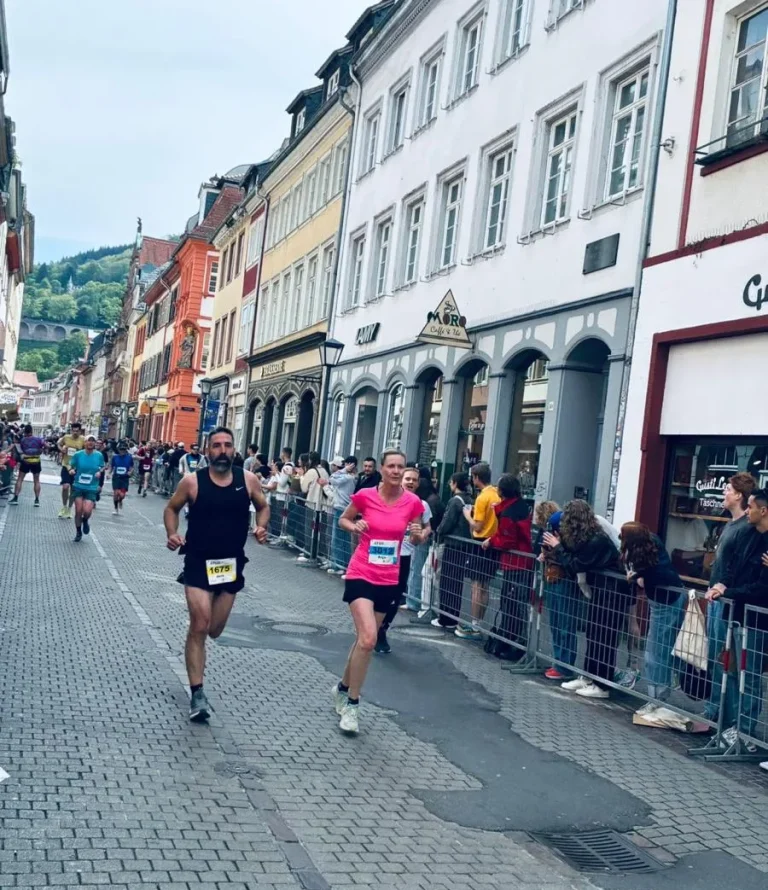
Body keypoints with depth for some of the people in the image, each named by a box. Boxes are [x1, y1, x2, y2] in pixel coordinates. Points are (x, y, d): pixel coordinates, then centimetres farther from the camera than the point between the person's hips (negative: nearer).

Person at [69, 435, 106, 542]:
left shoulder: (99, 455, -4)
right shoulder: (78, 454, -5)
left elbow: (102, 468, 11)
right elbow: (71, 466, 5)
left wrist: (100, 472, -10)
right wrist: (70, 470, -17)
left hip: (91, 488, 0)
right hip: (78, 486, 1)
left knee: (87, 511, -15)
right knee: (78, 511, 0)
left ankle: (85, 521, 23)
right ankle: (78, 532, 24)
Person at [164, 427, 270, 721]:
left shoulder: (248, 479, -4)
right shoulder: (192, 481, -9)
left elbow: (263, 506, 12)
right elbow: (171, 508, 5)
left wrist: (261, 526, -8)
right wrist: (172, 534, -12)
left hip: (231, 564, 3)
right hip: (199, 563, -3)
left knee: (214, 630, 12)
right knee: (199, 627, -10)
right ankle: (197, 693, -1)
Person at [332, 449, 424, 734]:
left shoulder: (413, 502, -5)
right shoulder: (365, 496, -9)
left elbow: (417, 539, 9)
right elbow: (343, 520, 8)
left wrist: (417, 535, -14)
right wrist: (354, 526, -13)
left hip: (389, 579, 4)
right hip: (361, 574, -3)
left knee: (364, 639, 16)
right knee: (368, 638, -19)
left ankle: (342, 688, 40)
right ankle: (352, 704, -4)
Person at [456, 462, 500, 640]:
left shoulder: (482, 497, -16)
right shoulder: (496, 494, 7)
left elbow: (477, 527, -16)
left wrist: (468, 515, -1)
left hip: (482, 544, -8)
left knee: (477, 586, -2)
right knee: (484, 586, 12)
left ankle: (475, 628, 1)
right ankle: (478, 624, 18)